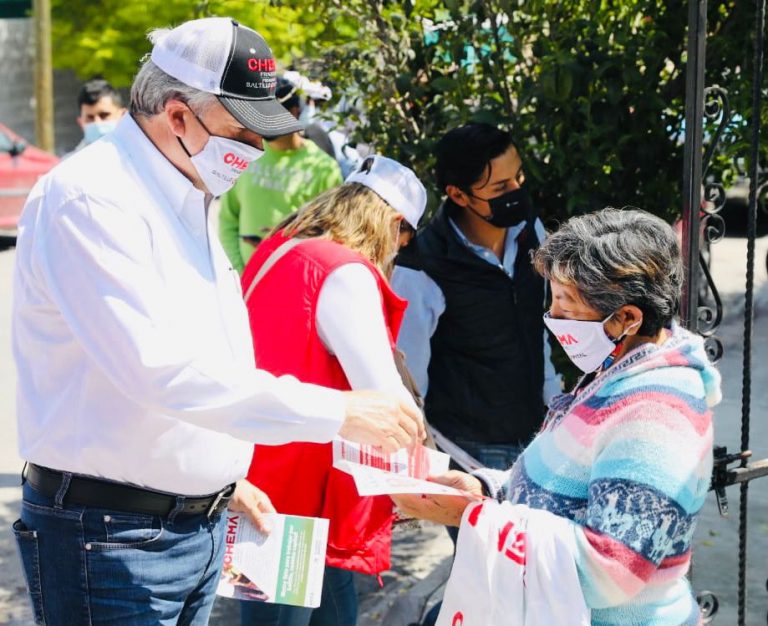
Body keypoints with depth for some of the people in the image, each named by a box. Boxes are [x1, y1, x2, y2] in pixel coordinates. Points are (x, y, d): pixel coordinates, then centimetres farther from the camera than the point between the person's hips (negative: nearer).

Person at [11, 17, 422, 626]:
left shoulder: (189, 199, 12)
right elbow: (158, 368, -29)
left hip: (200, 527, 9)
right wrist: (335, 412, -28)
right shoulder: (90, 199, -18)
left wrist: (222, 480, 16)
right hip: (112, 534, -8)